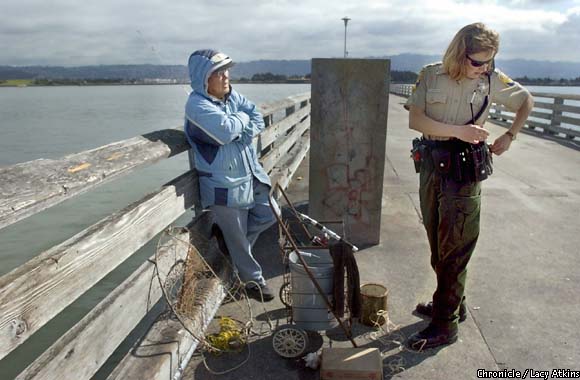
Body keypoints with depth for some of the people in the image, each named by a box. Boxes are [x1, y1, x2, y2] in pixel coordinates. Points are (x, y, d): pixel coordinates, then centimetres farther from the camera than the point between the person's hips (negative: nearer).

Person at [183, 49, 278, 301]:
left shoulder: (232, 96, 5)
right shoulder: (197, 105, -18)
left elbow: (258, 119, 1)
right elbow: (225, 131, -30)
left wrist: (242, 134, -18)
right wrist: (242, 118, -11)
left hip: (251, 172, 8)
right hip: (224, 183, -7)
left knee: (268, 214, 17)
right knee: (238, 237, 7)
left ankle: (230, 236, 36)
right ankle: (253, 280, 28)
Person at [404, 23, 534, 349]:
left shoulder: (492, 79, -1)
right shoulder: (432, 75, -1)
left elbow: (527, 102, 16)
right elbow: (415, 120, -9)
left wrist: (510, 136, 6)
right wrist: (458, 131, -17)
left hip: (465, 169, -3)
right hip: (432, 164, 3)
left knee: (454, 248, -2)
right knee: (437, 243, 13)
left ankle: (445, 325, 9)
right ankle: (452, 303, 33)